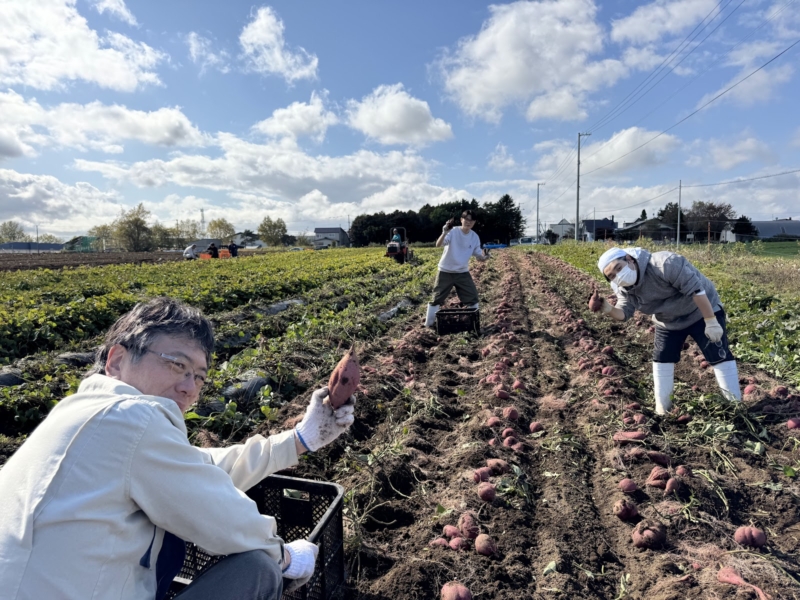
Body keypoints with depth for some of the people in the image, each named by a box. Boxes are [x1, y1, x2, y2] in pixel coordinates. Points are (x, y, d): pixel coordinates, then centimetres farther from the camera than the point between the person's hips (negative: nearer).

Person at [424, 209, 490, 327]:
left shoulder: (475, 237, -2)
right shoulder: (452, 231, -17)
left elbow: (478, 256, 1)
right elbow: (438, 245, -31)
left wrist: (484, 256, -23)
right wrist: (444, 233, -49)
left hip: (463, 272, 4)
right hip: (445, 271, -4)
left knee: (472, 297, 5)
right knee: (437, 298, 3)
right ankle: (429, 323, 17)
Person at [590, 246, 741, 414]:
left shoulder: (665, 264, -38)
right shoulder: (624, 290, -16)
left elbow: (695, 289, -35)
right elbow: (624, 313, -15)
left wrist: (711, 322, -31)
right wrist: (609, 310, -39)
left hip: (701, 311, -6)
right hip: (668, 322, 6)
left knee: (719, 355, -5)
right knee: (662, 358, 9)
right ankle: (662, 408, 23)